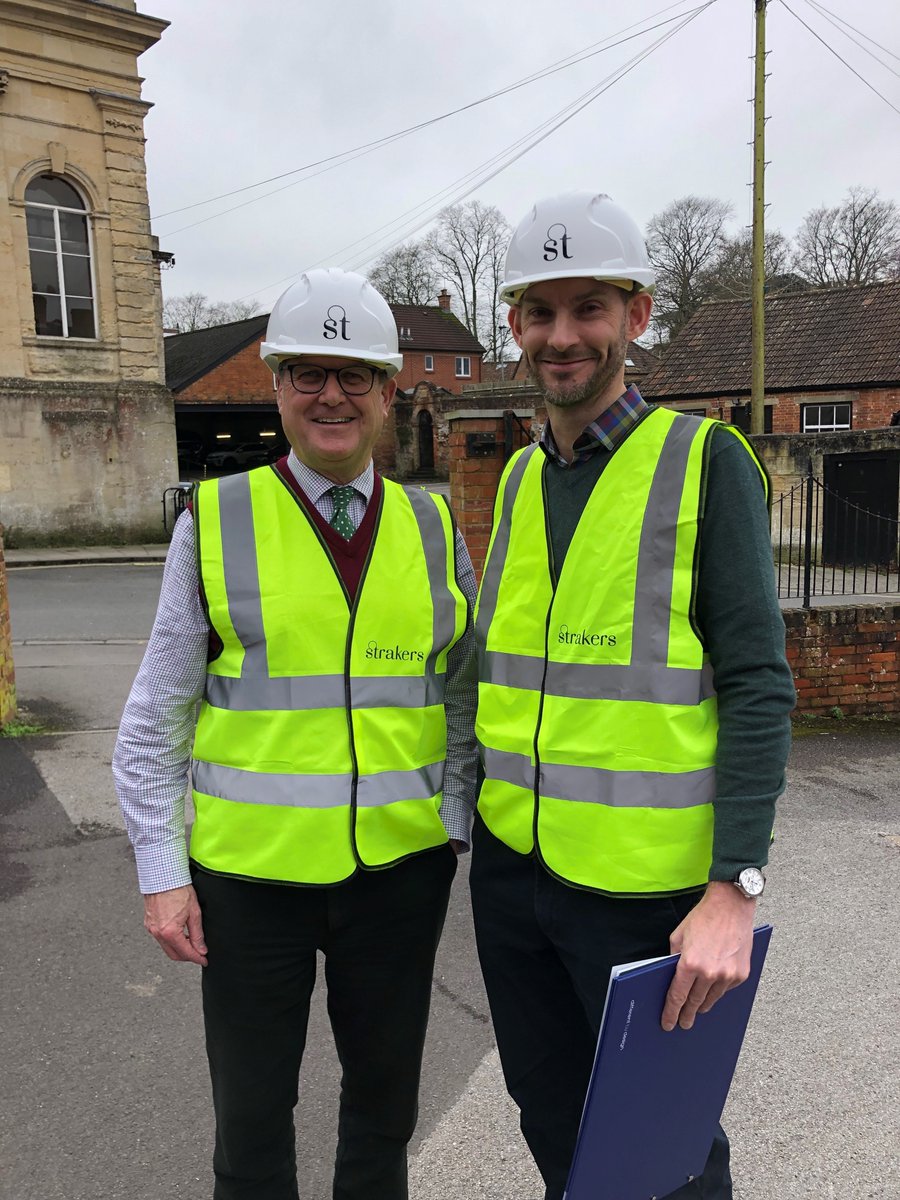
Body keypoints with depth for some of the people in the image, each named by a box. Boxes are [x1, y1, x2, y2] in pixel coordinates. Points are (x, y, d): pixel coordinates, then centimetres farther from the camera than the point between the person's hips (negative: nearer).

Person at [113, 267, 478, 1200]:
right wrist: (161, 872, -5)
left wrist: (465, 834, 3)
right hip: (251, 872, -2)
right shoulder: (216, 522, -5)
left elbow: (461, 696, 8)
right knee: (251, 1112, 15)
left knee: (385, 1097, 19)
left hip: (399, 867, 2)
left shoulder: (433, 529, 2)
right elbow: (157, 714, -2)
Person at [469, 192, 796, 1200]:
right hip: (511, 869, 6)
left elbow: (756, 684, -13)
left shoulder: (705, 459, -9)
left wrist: (737, 890, -18)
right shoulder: (518, 475, 8)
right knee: (550, 1116, 22)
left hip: (645, 883, -5)